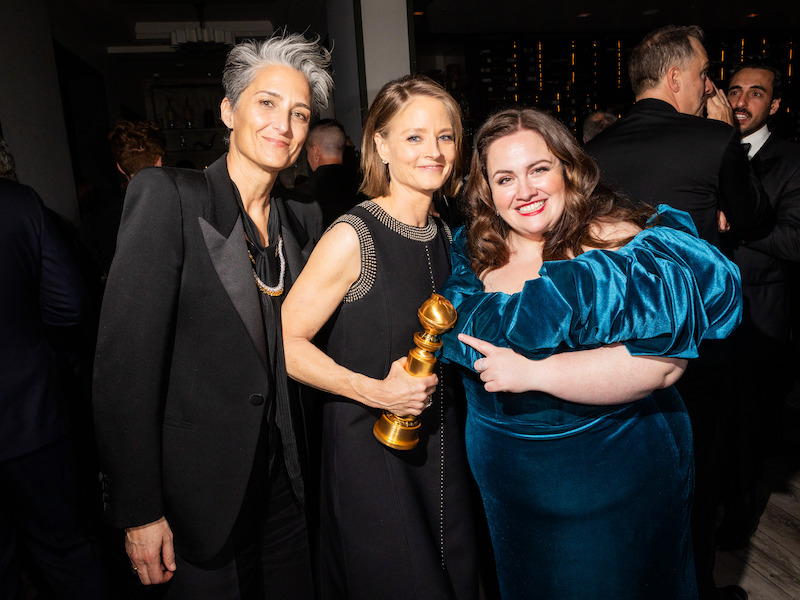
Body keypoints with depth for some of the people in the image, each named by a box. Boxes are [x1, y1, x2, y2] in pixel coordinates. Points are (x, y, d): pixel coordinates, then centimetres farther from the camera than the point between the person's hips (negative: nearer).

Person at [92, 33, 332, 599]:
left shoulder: (302, 223, 3)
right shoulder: (167, 195, -14)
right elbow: (125, 360, -17)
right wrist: (138, 510, -15)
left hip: (283, 481, 5)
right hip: (198, 486, -5)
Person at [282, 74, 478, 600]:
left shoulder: (444, 234, 4)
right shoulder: (353, 236, -18)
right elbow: (285, 342, -18)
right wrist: (374, 390, -24)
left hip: (440, 444, 7)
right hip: (370, 447, -6)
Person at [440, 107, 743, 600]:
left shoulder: (615, 242, -21)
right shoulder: (476, 253, -2)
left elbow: (662, 362, -31)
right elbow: (453, 335, 16)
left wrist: (533, 373, -31)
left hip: (604, 472, -5)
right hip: (501, 469, 5)